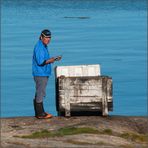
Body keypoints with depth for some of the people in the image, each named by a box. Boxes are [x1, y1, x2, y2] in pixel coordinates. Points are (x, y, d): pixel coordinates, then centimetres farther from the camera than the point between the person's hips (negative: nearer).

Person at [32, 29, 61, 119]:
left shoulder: (44, 46, 18)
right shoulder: (39, 47, -14)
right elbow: (40, 61, -20)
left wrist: (52, 59, 9)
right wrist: (50, 60, -28)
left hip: (44, 74, 10)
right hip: (40, 74, -10)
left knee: (39, 94, 13)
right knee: (40, 94, -8)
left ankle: (39, 112, 17)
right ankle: (41, 114, -6)